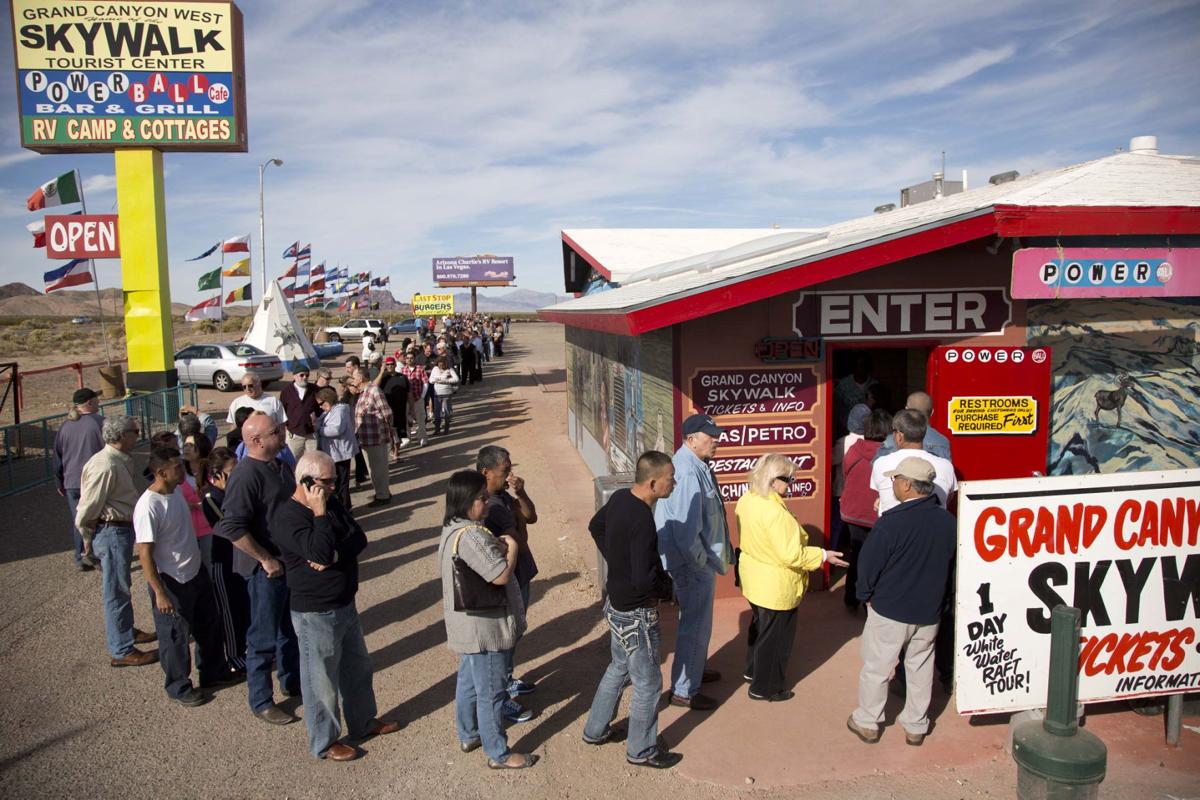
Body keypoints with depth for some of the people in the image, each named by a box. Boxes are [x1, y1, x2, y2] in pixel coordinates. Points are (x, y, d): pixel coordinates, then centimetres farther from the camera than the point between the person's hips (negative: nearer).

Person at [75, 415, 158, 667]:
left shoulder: (122, 460, 7)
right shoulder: (105, 467, -24)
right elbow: (87, 508, -21)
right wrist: (88, 539, -7)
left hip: (123, 529, 10)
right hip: (112, 532, -10)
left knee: (121, 588, 24)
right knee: (117, 591, 1)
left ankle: (126, 630, 41)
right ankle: (122, 650, 11)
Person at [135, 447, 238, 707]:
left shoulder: (176, 491, -1)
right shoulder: (148, 507, -26)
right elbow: (145, 554, -24)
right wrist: (159, 593, -23)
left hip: (196, 572, 9)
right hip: (172, 583, -8)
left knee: (209, 626, 22)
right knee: (176, 637, 11)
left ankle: (214, 672, 42)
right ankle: (178, 687, 31)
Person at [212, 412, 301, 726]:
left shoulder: (281, 467, 6)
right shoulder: (246, 474, -22)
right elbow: (232, 526, -28)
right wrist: (266, 559, -23)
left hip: (290, 560, 9)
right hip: (266, 567, -9)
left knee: (291, 629, 23)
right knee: (264, 637, 5)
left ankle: (292, 682, 41)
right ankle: (261, 702, 21)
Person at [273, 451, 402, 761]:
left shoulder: (332, 502, 4)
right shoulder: (287, 517, -20)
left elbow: (359, 539, -4)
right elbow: (319, 552, -33)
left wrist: (334, 556, -20)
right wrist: (319, 513, -26)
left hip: (346, 604, 8)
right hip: (315, 613, -8)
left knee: (358, 668, 23)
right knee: (322, 679, 8)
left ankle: (363, 722, 43)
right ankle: (324, 743, 27)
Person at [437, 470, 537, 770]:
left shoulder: (453, 528, 5)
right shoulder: (471, 536, -28)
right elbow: (501, 576, -27)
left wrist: (497, 546, 2)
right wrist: (512, 547, -12)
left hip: (468, 625, 10)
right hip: (484, 628, -10)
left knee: (469, 681, 25)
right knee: (491, 692, 5)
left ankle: (468, 735, 42)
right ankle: (498, 754, 19)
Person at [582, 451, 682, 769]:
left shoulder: (619, 498, -4)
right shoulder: (642, 521, -31)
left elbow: (595, 526, 15)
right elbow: (643, 579, -32)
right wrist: (667, 587, -12)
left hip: (616, 602, 9)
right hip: (636, 614, -9)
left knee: (618, 668, 27)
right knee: (647, 683, 10)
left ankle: (595, 730, 42)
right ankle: (641, 751, 28)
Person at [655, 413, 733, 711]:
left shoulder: (696, 466, 5)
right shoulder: (688, 474, -28)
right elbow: (686, 530, -29)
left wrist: (712, 559, 16)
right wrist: (703, 564, -19)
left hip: (700, 561, 10)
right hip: (694, 566, -10)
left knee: (697, 623, 26)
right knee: (695, 627, 4)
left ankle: (695, 670, 44)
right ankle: (684, 691, 18)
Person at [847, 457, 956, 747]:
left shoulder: (891, 522, -23)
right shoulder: (948, 522, -6)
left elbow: (868, 565, -16)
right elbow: (952, 565, 7)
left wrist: (866, 595, 2)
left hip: (889, 610, -5)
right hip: (929, 612, 5)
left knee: (876, 668, 11)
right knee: (920, 668, 18)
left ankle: (867, 722, 24)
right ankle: (916, 726, 31)